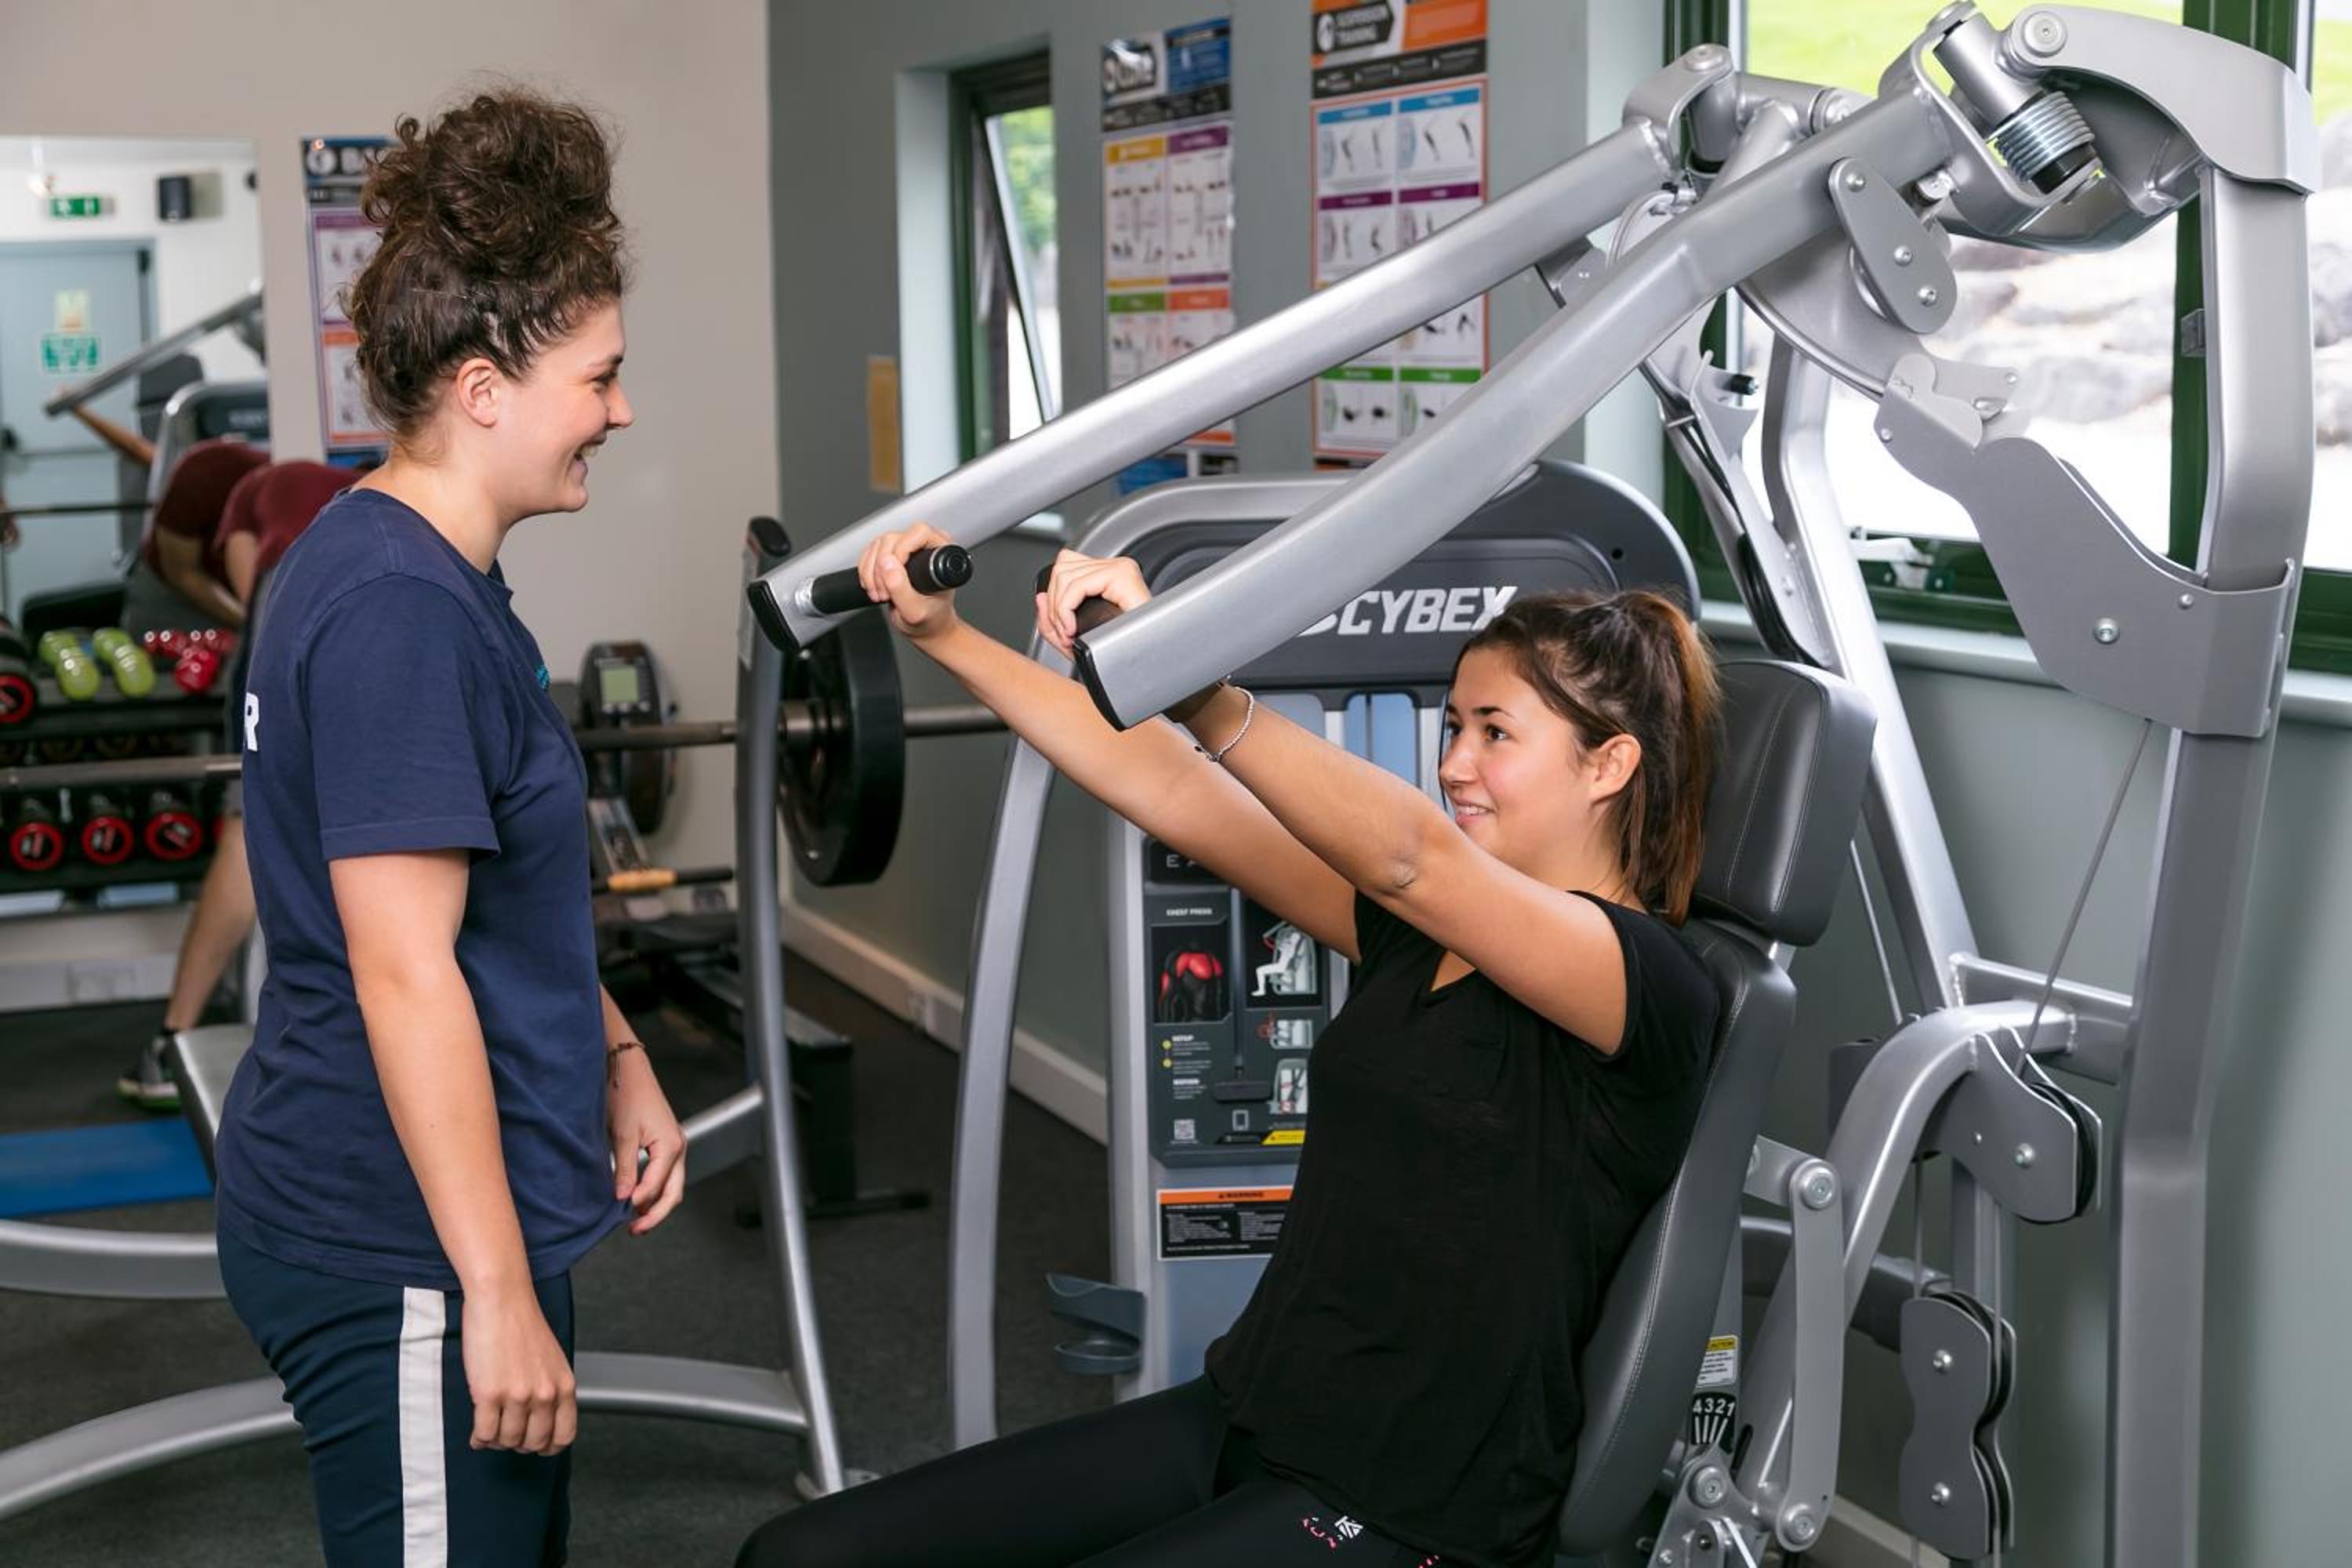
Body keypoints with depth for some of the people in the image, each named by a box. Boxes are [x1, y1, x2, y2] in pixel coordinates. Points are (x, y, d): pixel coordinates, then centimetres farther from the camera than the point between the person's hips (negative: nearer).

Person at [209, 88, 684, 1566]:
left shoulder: (438, 581, 11)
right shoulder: (399, 610, -21)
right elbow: (404, 973, -24)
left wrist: (620, 1063, 19)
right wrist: (500, 1292, -22)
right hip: (404, 1253, -10)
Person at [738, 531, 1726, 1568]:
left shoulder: (1648, 984, -13)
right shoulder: (1423, 929, 10)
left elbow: (1408, 852, -31)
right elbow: (1174, 795, 5)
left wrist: (1191, 682, -45)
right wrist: (944, 637, -1)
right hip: (1246, 1421, 8)